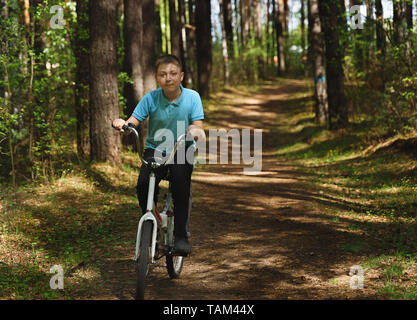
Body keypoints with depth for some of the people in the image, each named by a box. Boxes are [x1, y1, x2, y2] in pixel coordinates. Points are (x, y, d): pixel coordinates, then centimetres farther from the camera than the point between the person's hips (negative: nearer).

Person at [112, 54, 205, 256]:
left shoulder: (192, 97, -6)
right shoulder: (151, 98, -6)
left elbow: (198, 128, -10)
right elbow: (133, 122, -7)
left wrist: (195, 131, -35)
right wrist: (121, 124, -31)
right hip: (155, 150, 1)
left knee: (181, 184, -30)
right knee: (143, 184, -25)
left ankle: (181, 235, -18)